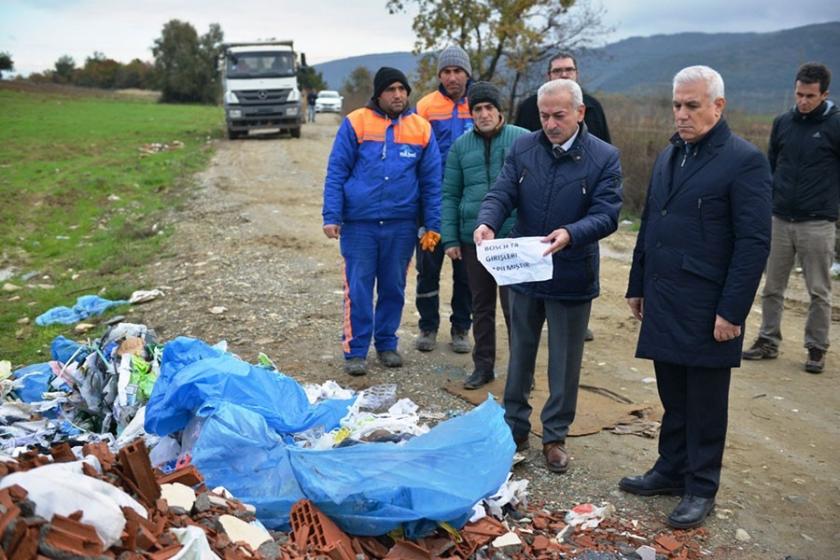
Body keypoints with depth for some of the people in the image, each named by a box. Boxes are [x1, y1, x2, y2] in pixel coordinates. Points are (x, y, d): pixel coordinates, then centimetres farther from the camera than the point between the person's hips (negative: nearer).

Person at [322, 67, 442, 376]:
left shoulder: (421, 128, 5)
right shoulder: (355, 123, -1)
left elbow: (431, 181, 7)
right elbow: (336, 172, -1)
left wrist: (432, 225, 2)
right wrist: (331, 216, -8)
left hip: (401, 224, 2)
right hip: (359, 223, -2)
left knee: (393, 288, 11)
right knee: (358, 289, 1)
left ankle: (387, 344, 27)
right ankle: (355, 350, 12)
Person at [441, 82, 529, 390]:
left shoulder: (522, 140, -1)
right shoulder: (461, 146, 7)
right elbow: (450, 194, 9)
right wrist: (450, 239, 2)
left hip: (514, 238, -3)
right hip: (473, 239, 3)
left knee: (514, 306, 0)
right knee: (481, 306, 13)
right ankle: (483, 365, 25)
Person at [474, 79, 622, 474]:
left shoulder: (604, 158, -9)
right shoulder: (522, 148, -1)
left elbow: (607, 215, -15)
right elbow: (501, 194, -6)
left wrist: (570, 234, -34)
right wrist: (487, 222, -28)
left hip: (572, 278, -2)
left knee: (565, 363, 11)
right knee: (519, 355, 16)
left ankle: (555, 437, 28)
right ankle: (515, 427, 33)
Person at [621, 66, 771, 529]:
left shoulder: (744, 161, -10)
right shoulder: (669, 156, 13)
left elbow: (754, 243, -13)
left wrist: (732, 311, -16)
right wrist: (637, 286, 17)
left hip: (706, 310, -6)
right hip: (663, 304, 6)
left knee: (704, 405, 7)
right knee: (673, 398, 16)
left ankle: (700, 488, 21)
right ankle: (671, 470, 31)